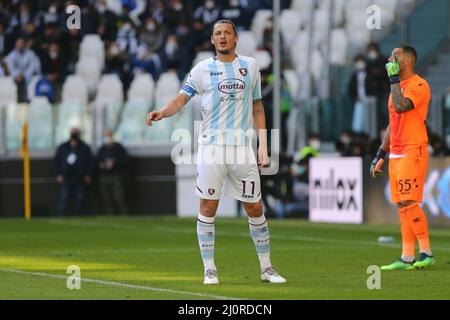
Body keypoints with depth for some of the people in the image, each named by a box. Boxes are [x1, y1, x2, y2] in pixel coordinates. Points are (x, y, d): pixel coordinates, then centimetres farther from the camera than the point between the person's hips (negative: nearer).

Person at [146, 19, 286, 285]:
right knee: (208, 208, -5)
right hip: (212, 145, -2)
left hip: (242, 147, 2)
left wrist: (263, 145, 8)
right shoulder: (203, 69, 4)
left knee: (255, 208, 4)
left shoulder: (250, 66, 10)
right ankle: (210, 270, 3)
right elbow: (181, 99, -5)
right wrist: (161, 113, -26)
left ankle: (267, 268, 16)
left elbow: (257, 106, 15)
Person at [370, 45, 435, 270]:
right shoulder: (397, 87, 19)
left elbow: (400, 107, -25)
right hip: (395, 154, 9)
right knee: (402, 206, 6)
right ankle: (407, 258, 7)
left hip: (413, 152, -9)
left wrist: (394, 78, -15)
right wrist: (381, 154, 20)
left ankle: (426, 252, -8)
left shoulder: (419, 85, -9)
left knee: (409, 203, -14)